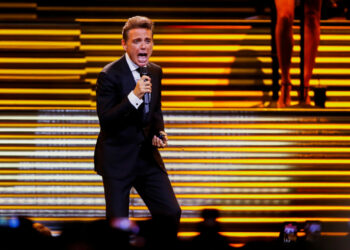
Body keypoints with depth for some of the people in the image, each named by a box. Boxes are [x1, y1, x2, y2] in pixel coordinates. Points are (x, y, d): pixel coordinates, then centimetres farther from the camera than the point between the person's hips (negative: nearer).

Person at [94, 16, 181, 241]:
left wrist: (159, 132, 3)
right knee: (118, 223, -1)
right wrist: (134, 96, -31)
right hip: (117, 159, -6)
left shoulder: (156, 72, 7)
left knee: (171, 213, 1)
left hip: (147, 155, 6)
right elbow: (105, 119, -21)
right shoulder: (109, 75, -14)